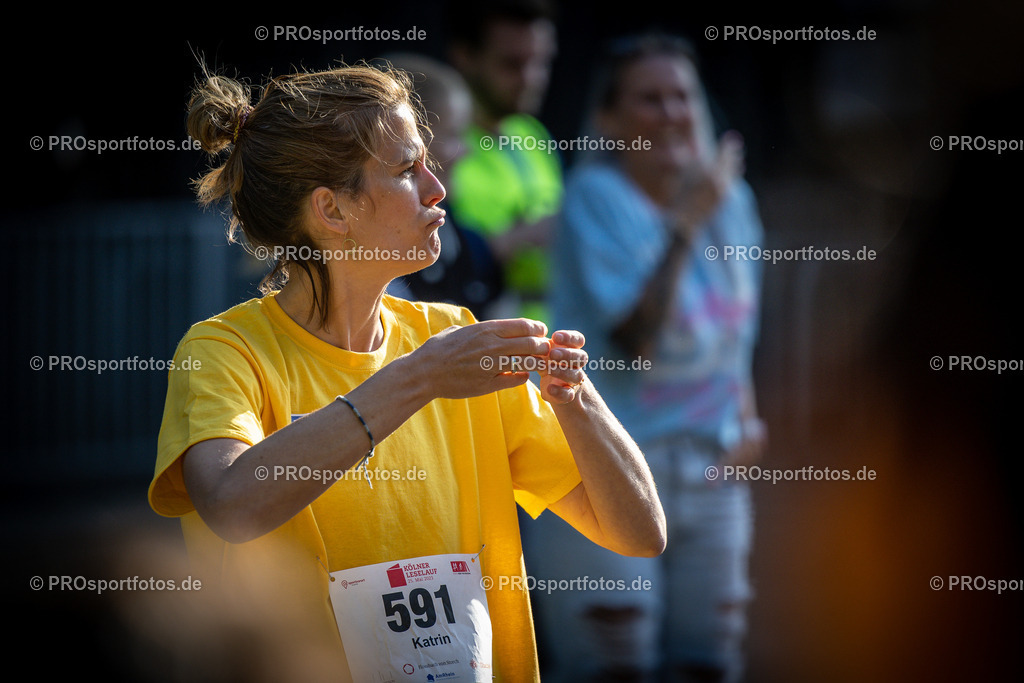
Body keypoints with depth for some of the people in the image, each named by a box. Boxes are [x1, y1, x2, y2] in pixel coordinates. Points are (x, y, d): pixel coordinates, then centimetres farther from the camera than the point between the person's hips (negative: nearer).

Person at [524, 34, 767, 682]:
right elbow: (636, 338, -21)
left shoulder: (732, 198, 7)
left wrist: (747, 418, 4)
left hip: (710, 471, 6)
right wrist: (687, 224, -25)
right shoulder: (596, 197, -12)